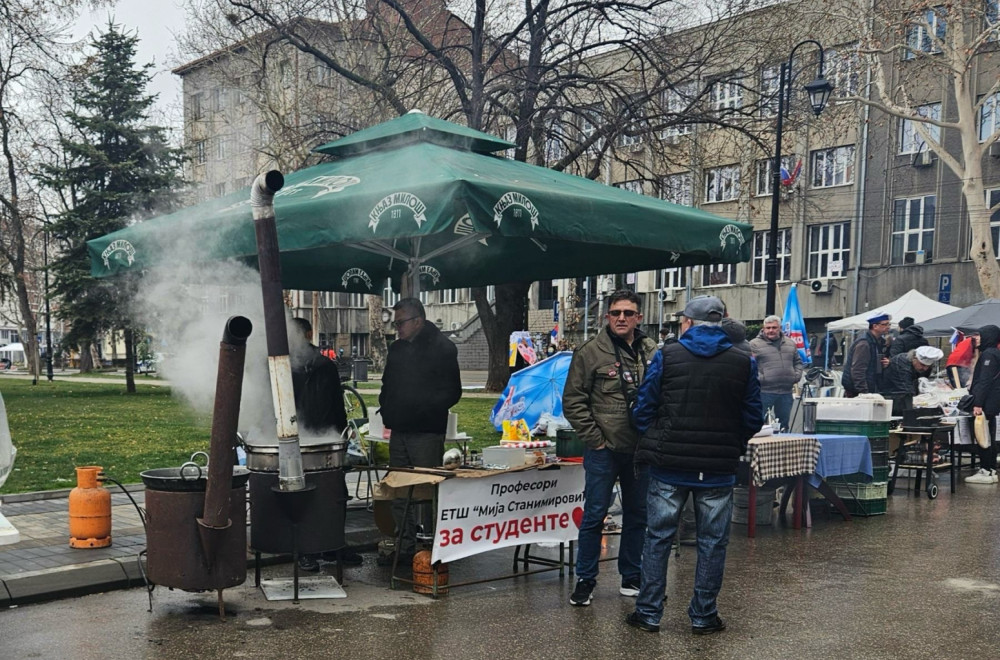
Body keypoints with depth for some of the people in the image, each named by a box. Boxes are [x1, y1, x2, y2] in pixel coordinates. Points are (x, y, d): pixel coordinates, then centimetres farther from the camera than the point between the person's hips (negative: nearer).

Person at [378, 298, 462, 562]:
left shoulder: (441, 347, -6)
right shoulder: (397, 348, 15)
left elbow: (451, 392, -10)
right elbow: (387, 385, 25)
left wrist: (424, 409, -19)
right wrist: (386, 411, 8)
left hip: (426, 431, -7)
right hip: (399, 430, 8)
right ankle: (405, 546, 20)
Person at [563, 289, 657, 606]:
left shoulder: (653, 352, 4)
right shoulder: (591, 352, -6)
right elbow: (573, 401, -5)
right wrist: (594, 437, -8)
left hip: (642, 449, 4)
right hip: (604, 449, -4)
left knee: (638, 515, 13)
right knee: (594, 515, 2)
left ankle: (632, 577, 27)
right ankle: (585, 580, 15)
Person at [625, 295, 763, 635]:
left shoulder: (666, 355, -6)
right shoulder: (744, 362, -1)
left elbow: (644, 409, -3)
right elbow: (753, 419, 3)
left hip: (668, 465, 0)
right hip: (719, 468, 1)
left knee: (658, 536, 9)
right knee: (712, 541, 11)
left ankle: (649, 612, 14)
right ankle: (703, 615, 18)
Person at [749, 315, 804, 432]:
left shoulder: (790, 343, 14)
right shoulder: (755, 344, -5)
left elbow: (798, 361, 22)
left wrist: (797, 376, 7)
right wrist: (759, 378, -17)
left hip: (786, 392, 5)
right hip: (765, 392, -5)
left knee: (784, 422, 14)